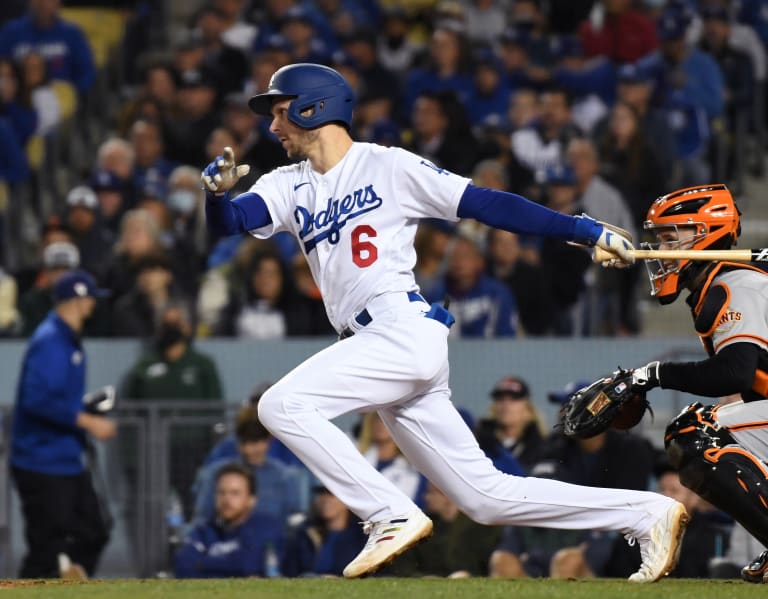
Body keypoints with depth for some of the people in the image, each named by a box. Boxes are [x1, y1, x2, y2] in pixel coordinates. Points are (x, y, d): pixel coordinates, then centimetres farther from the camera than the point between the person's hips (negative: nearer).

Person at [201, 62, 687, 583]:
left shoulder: (389, 167, 1)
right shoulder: (290, 187, 18)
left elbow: (486, 204, -2)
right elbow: (228, 222, 3)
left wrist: (587, 230, -7)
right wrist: (218, 189, -21)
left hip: (405, 331, -7)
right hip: (376, 348, 7)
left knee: (282, 405, -19)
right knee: (485, 495, 5)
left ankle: (392, 518, -14)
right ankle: (646, 515, 10)